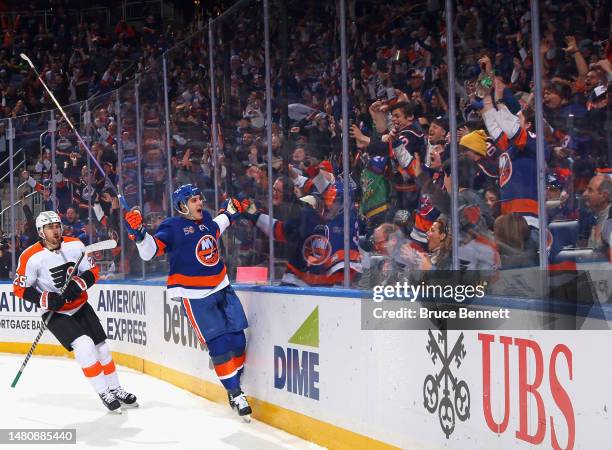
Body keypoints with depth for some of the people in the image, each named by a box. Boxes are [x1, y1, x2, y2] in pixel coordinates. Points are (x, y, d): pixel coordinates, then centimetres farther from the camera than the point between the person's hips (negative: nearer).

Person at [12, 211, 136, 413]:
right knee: (84, 345, -21)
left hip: (80, 306, 4)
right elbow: (20, 288, -10)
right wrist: (45, 299, -23)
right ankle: (103, 393, -10)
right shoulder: (31, 257, -17)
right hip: (55, 313, -4)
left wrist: (78, 284, -19)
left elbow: (93, 271, 0)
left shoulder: (75, 245, -7)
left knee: (101, 347, 7)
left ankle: (115, 389, 25)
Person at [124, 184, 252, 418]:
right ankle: (234, 393, 1)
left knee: (238, 340, 4)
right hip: (195, 296, -6)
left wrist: (229, 212, 27)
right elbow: (150, 251, -18)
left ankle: (236, 383, 23)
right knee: (219, 344, -9)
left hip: (222, 289, 6)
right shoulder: (173, 227, -10)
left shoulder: (206, 219, 9)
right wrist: (139, 233, -33)